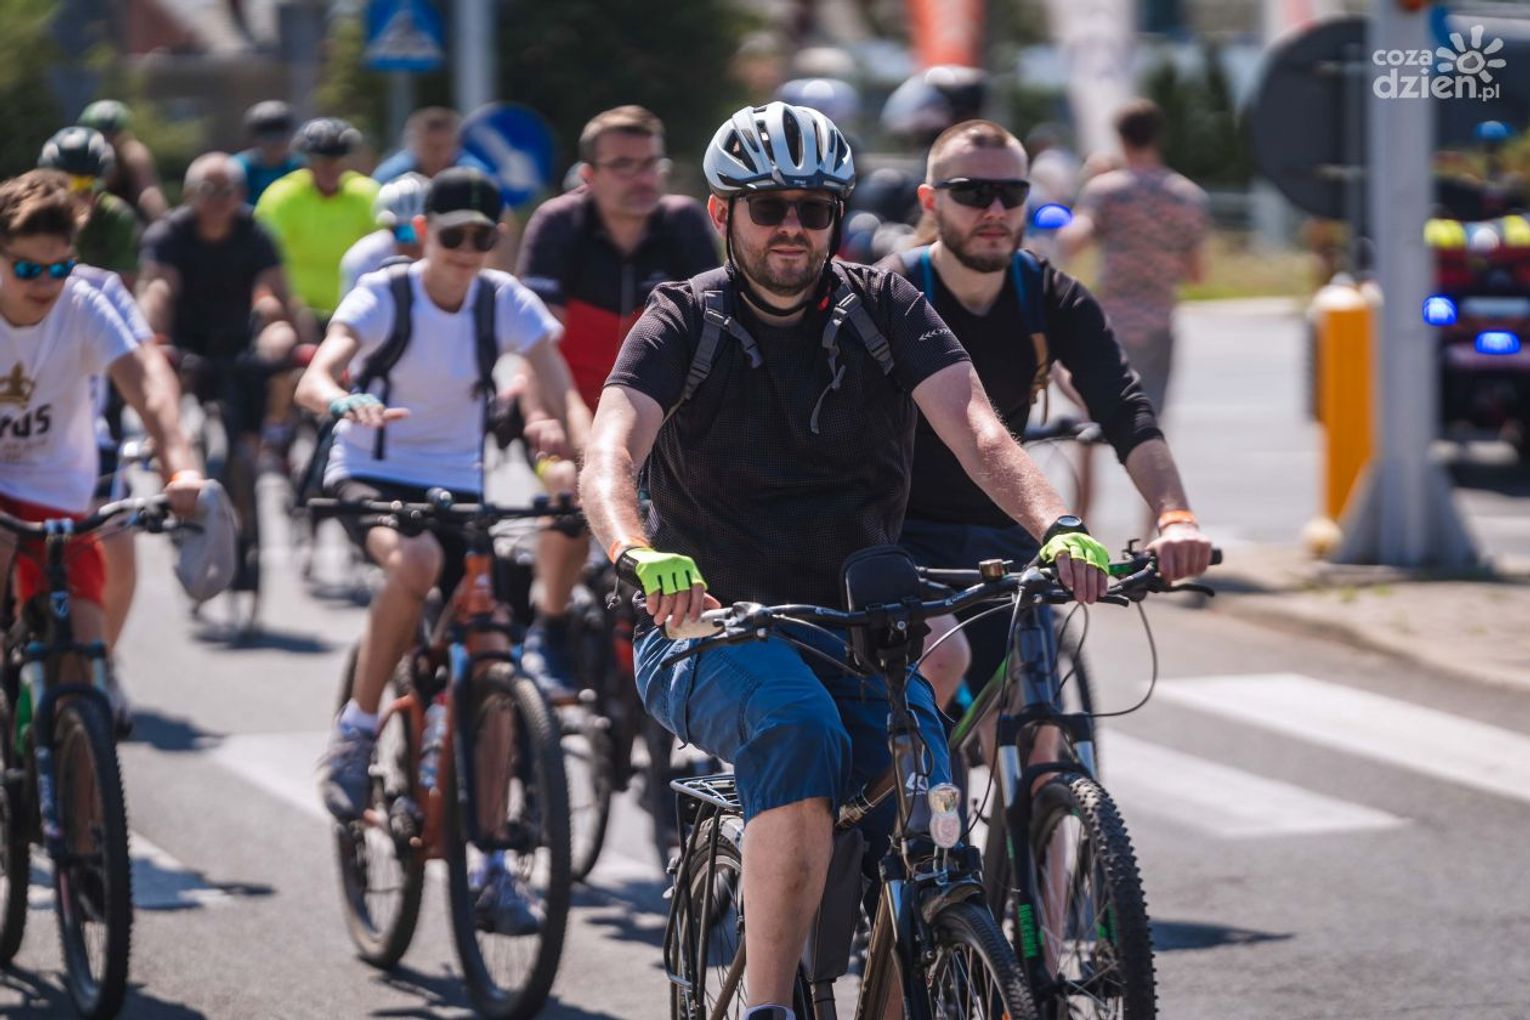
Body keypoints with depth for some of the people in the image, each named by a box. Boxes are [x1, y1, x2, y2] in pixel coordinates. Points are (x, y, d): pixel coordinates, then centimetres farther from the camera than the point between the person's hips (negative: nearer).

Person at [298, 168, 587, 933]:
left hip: (457, 487, 3)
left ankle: (491, 868, 2)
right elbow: (313, 381, -27)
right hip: (370, 477, -3)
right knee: (415, 561, -38)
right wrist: (348, 403, -51)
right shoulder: (383, 295, -12)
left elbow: (561, 393, -13)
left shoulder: (506, 302, -5)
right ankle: (356, 732, -18)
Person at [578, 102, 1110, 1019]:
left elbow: (980, 434, -12)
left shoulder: (884, 308, 3)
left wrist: (1058, 529, -33)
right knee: (799, 728, -35)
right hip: (711, 628, -3)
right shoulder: (685, 323, -3)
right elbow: (609, 459, -20)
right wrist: (639, 557, -43)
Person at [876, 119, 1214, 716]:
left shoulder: (1054, 301, -5)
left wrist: (1176, 517, -36)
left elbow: (1125, 411, -18)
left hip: (1001, 542, 4)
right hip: (901, 535, -4)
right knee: (944, 656, -30)